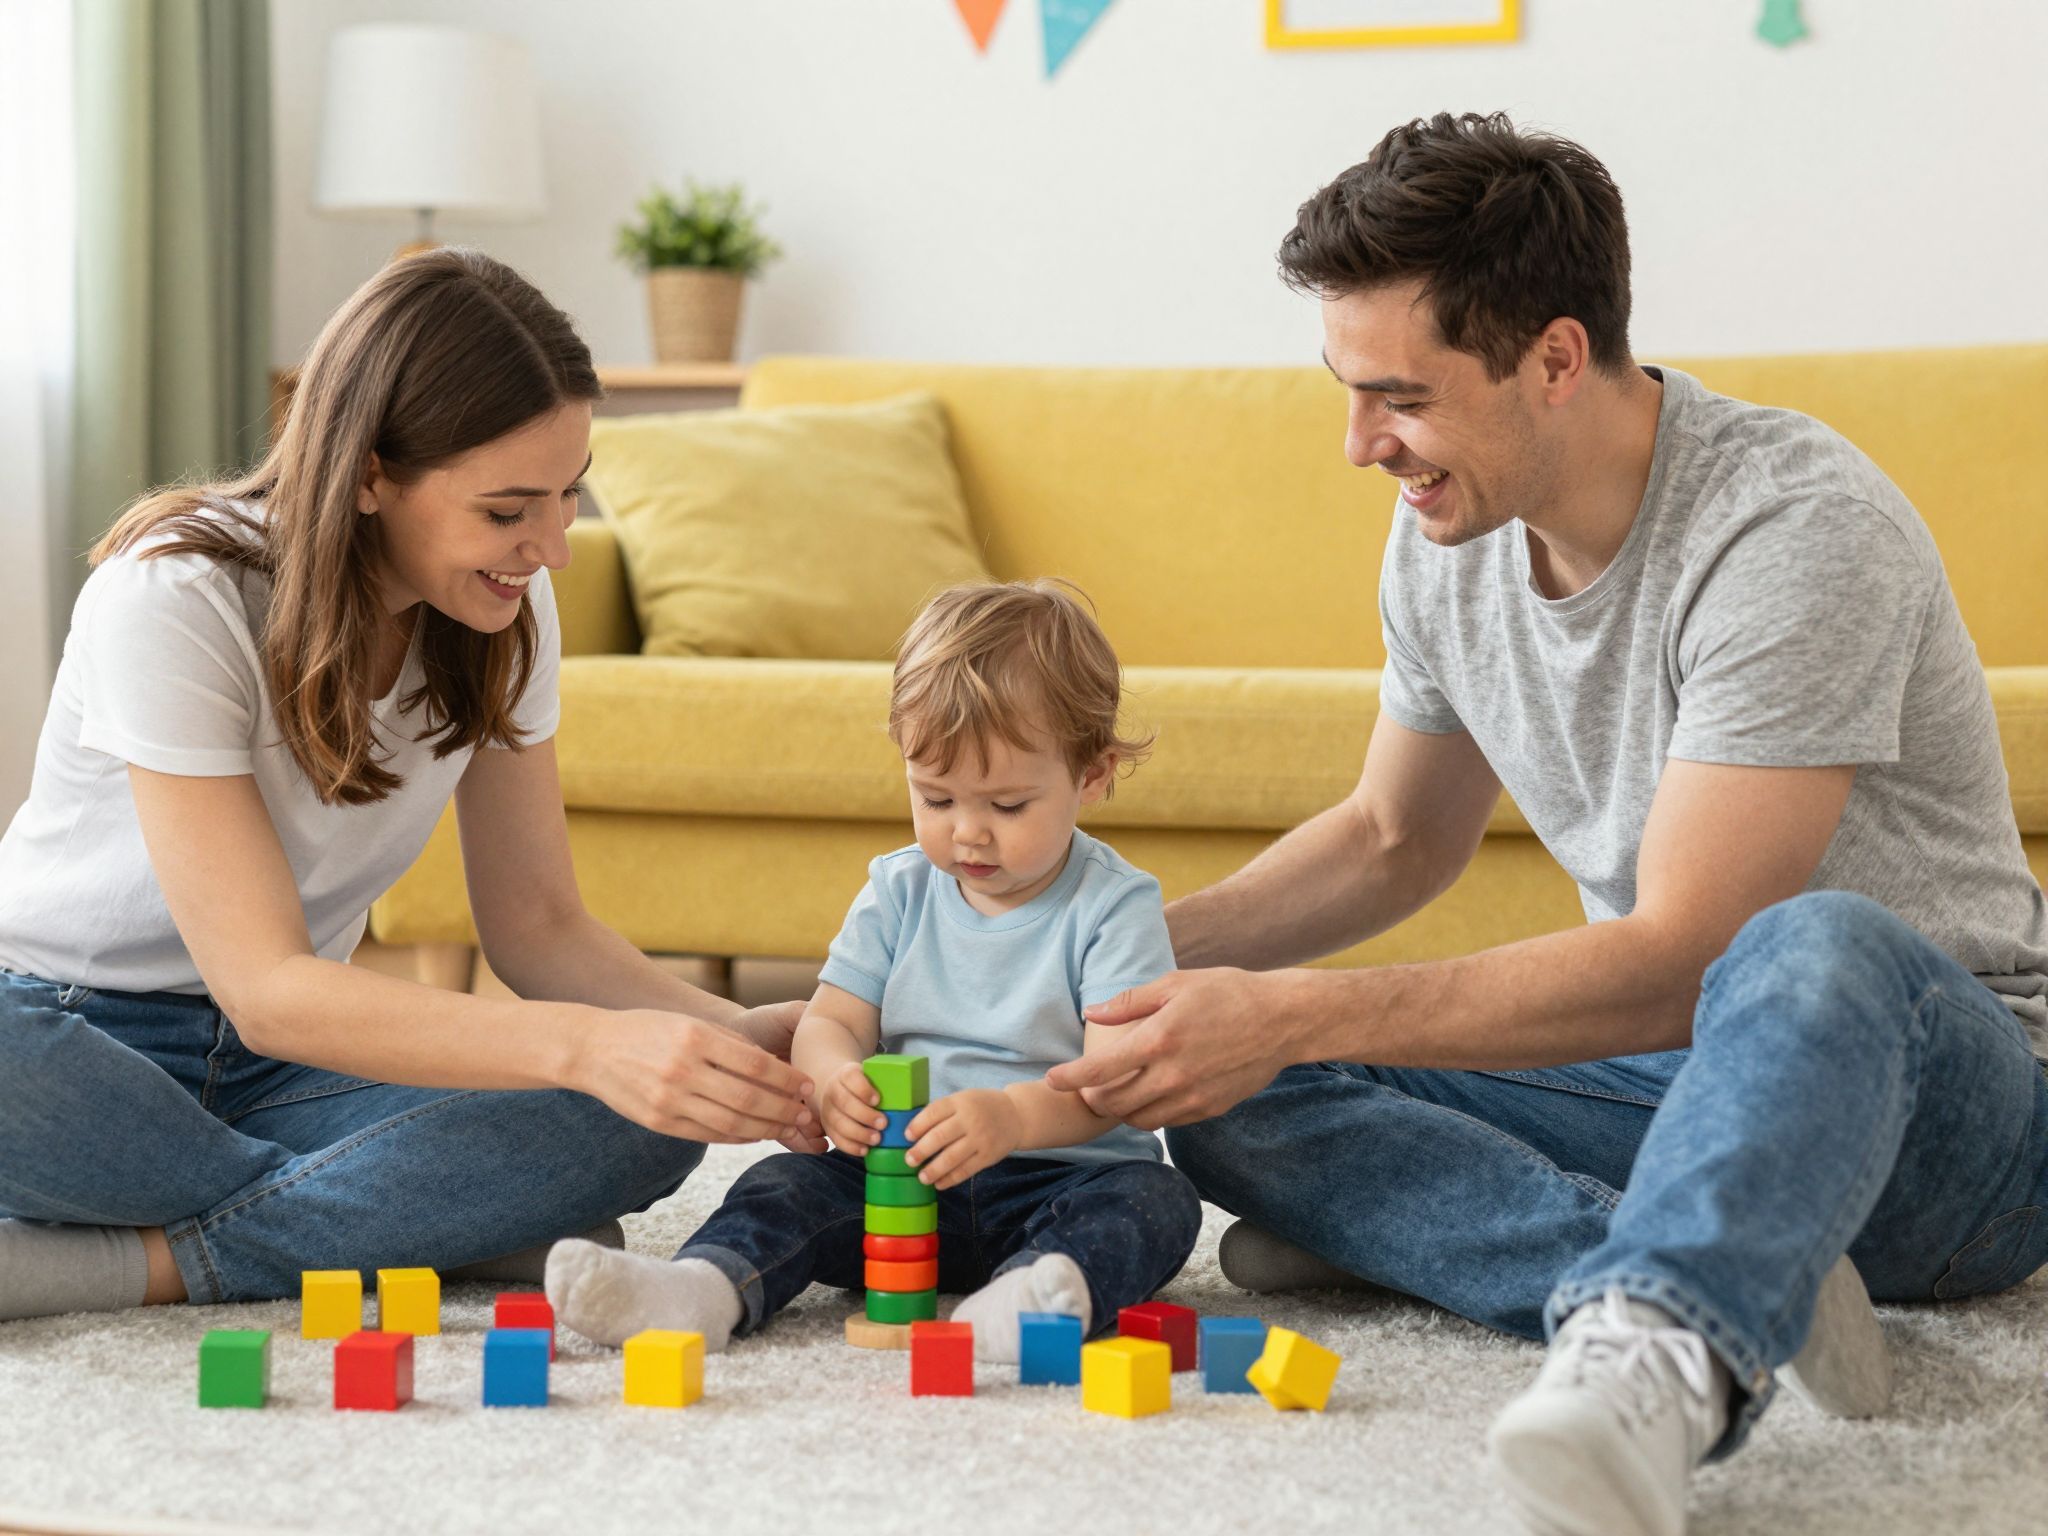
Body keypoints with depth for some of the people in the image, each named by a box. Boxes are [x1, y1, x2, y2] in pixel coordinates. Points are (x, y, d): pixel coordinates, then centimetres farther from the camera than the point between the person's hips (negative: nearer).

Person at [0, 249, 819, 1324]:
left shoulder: (506, 609, -5)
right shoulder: (174, 600, -24)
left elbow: (536, 924, 1)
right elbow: (267, 989, -29)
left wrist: (736, 1035, -19)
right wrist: (583, 1044, -42)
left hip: (277, 1071, 5)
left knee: (650, 1120, -24)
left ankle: (135, 1262, -24)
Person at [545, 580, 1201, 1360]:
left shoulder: (1114, 907, -7)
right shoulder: (900, 892, 8)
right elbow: (831, 1020, 3)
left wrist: (1016, 1116, -40)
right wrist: (835, 1082, -23)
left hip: (1063, 1182, -3)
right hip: (905, 1178, 4)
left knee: (1156, 1200, -31)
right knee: (793, 1182, -19)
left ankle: (1054, 1287, -60)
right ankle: (706, 1285, -46)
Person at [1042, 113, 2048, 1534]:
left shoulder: (1798, 532, -23)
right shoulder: (1446, 539, 1)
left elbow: (1681, 962, -28)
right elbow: (1398, 839, 19)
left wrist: (1294, 1014, -30)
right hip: (1666, 1069, 7)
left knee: (1815, 951, -42)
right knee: (1227, 1096, -14)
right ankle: (1734, 1281, -30)